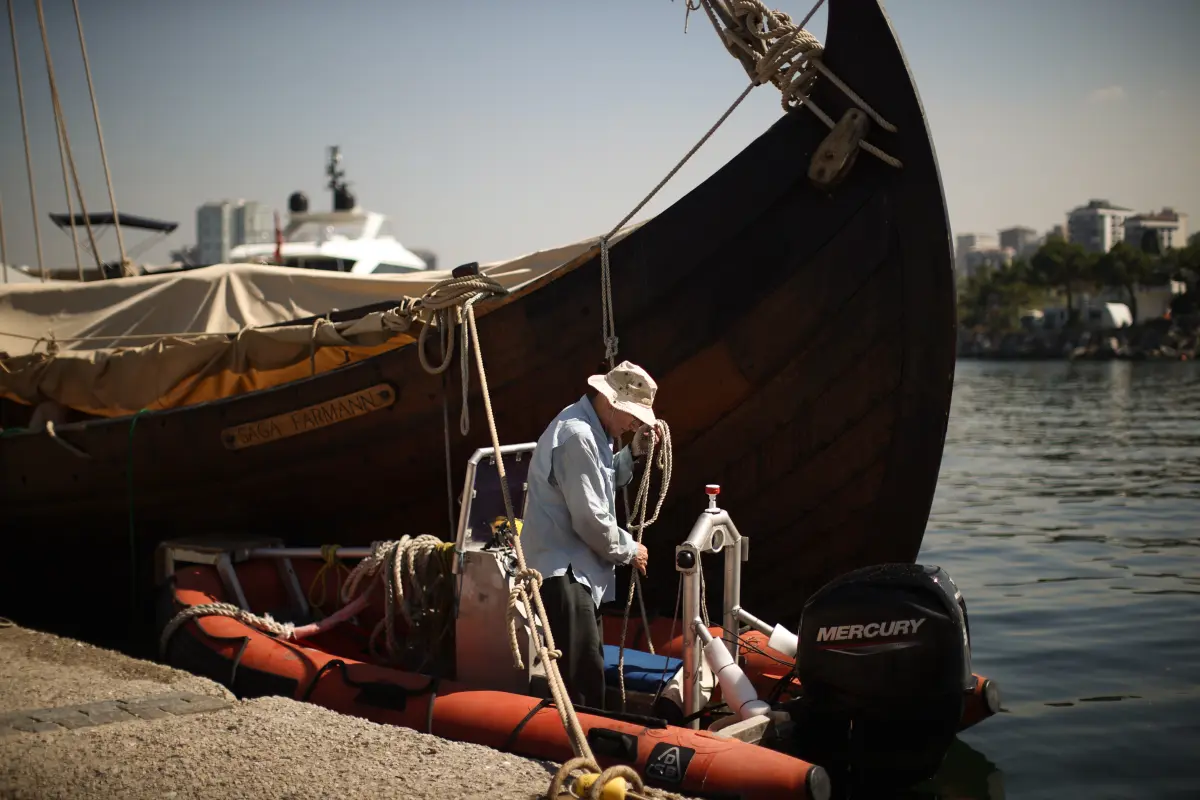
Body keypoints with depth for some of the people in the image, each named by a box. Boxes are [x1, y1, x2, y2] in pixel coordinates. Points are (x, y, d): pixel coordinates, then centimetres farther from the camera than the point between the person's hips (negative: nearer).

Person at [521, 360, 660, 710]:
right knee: (581, 675, -12)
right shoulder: (577, 436, -20)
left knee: (588, 669, 16)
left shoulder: (589, 429, 13)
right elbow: (590, 518, -21)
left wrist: (634, 452, 11)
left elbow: (604, 483, 26)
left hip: (575, 566, 11)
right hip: (562, 568, -11)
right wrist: (629, 550, -6)